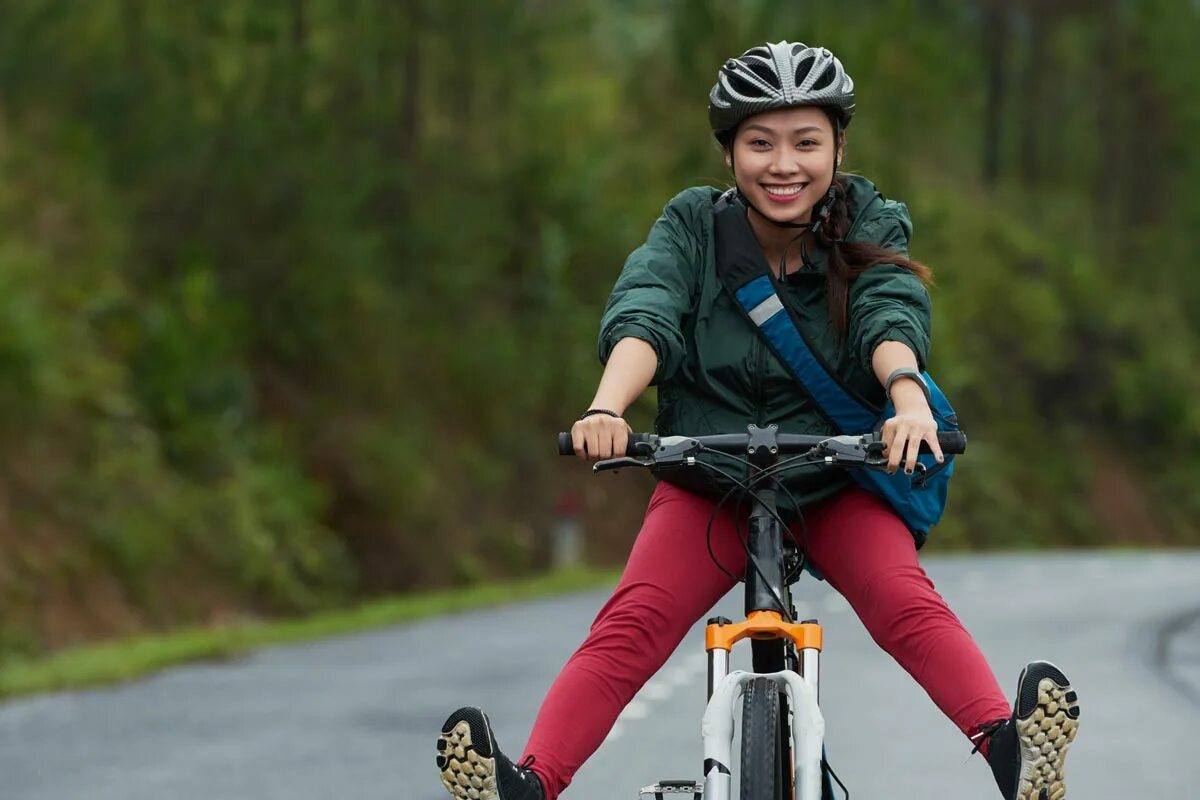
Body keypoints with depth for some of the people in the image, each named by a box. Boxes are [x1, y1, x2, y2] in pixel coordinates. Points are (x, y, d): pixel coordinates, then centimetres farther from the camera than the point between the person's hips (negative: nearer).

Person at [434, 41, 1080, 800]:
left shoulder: (868, 226, -6)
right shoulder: (693, 226, -6)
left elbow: (892, 319, -25)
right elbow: (642, 318, -23)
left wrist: (909, 397, -49)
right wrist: (607, 408, -45)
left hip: (841, 483, 0)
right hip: (709, 482, 0)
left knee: (906, 602, -28)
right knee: (632, 623, -23)